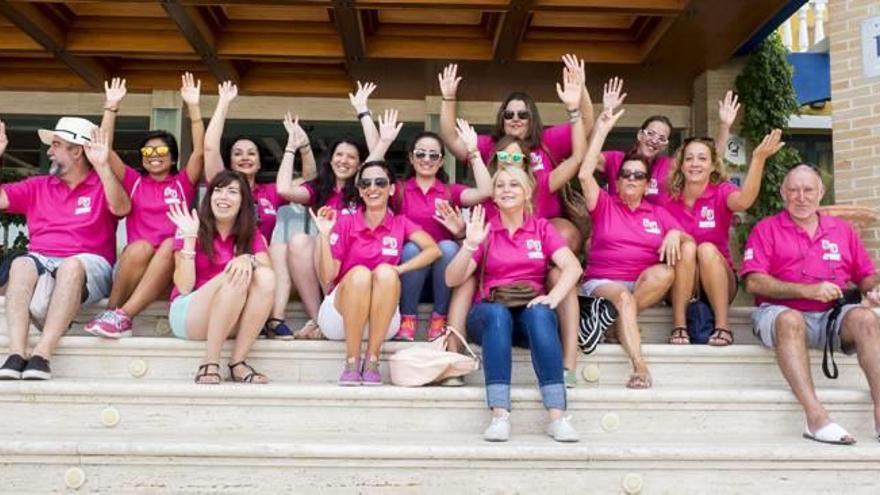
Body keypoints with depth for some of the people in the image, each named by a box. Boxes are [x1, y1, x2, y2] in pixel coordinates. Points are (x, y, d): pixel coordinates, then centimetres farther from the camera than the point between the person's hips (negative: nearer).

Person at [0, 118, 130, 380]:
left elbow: (121, 208, -12)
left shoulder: (102, 185, 10)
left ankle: (42, 354, -45)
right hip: (41, 260, 3)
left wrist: (102, 166, -22)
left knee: (71, 265, -38)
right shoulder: (38, 186, 24)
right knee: (21, 264, -32)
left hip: (88, 266, -3)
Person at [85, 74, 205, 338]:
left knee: (172, 244, -34)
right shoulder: (133, 182, 18)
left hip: (173, 268, 0)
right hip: (134, 262, 1)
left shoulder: (183, 183, 16)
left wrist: (193, 106, -5)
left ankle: (122, 316, -39)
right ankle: (111, 311, -21)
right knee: (141, 247, -33)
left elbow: (200, 151, 1)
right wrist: (112, 106, 2)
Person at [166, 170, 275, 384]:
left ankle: (237, 363, -23)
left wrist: (249, 260, -31)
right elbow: (184, 287, -13)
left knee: (266, 277, -25)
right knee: (234, 277, -31)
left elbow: (270, 271, -11)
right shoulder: (194, 229, -4)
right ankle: (209, 364, -26)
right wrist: (189, 238, -19)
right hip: (187, 315, -3)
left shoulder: (251, 235, 7)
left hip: (232, 322, 3)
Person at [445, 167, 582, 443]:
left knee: (540, 314, -34)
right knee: (497, 313, -35)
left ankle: (557, 417, -39)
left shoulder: (542, 228, 13)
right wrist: (470, 245, -15)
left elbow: (573, 267, -4)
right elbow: (452, 280, 0)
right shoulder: (485, 230, 11)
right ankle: (499, 416, -42)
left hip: (530, 313, 1)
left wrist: (553, 297, -21)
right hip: (490, 315, 0)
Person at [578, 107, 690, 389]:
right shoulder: (604, 205, 10)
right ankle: (639, 365, -47)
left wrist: (675, 234, -13)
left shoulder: (657, 213, 18)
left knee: (665, 272, -30)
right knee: (623, 296, -36)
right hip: (601, 281, -3)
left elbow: (690, 241, 12)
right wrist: (602, 131, -6)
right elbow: (585, 175, -6)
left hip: (643, 284, 3)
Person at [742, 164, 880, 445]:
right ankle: (815, 416, -44)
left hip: (833, 316, 3)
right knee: (790, 320, -37)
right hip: (781, 313, -3)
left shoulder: (842, 230, 22)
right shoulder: (767, 229, 10)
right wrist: (807, 290, -12)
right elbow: (754, 282, -3)